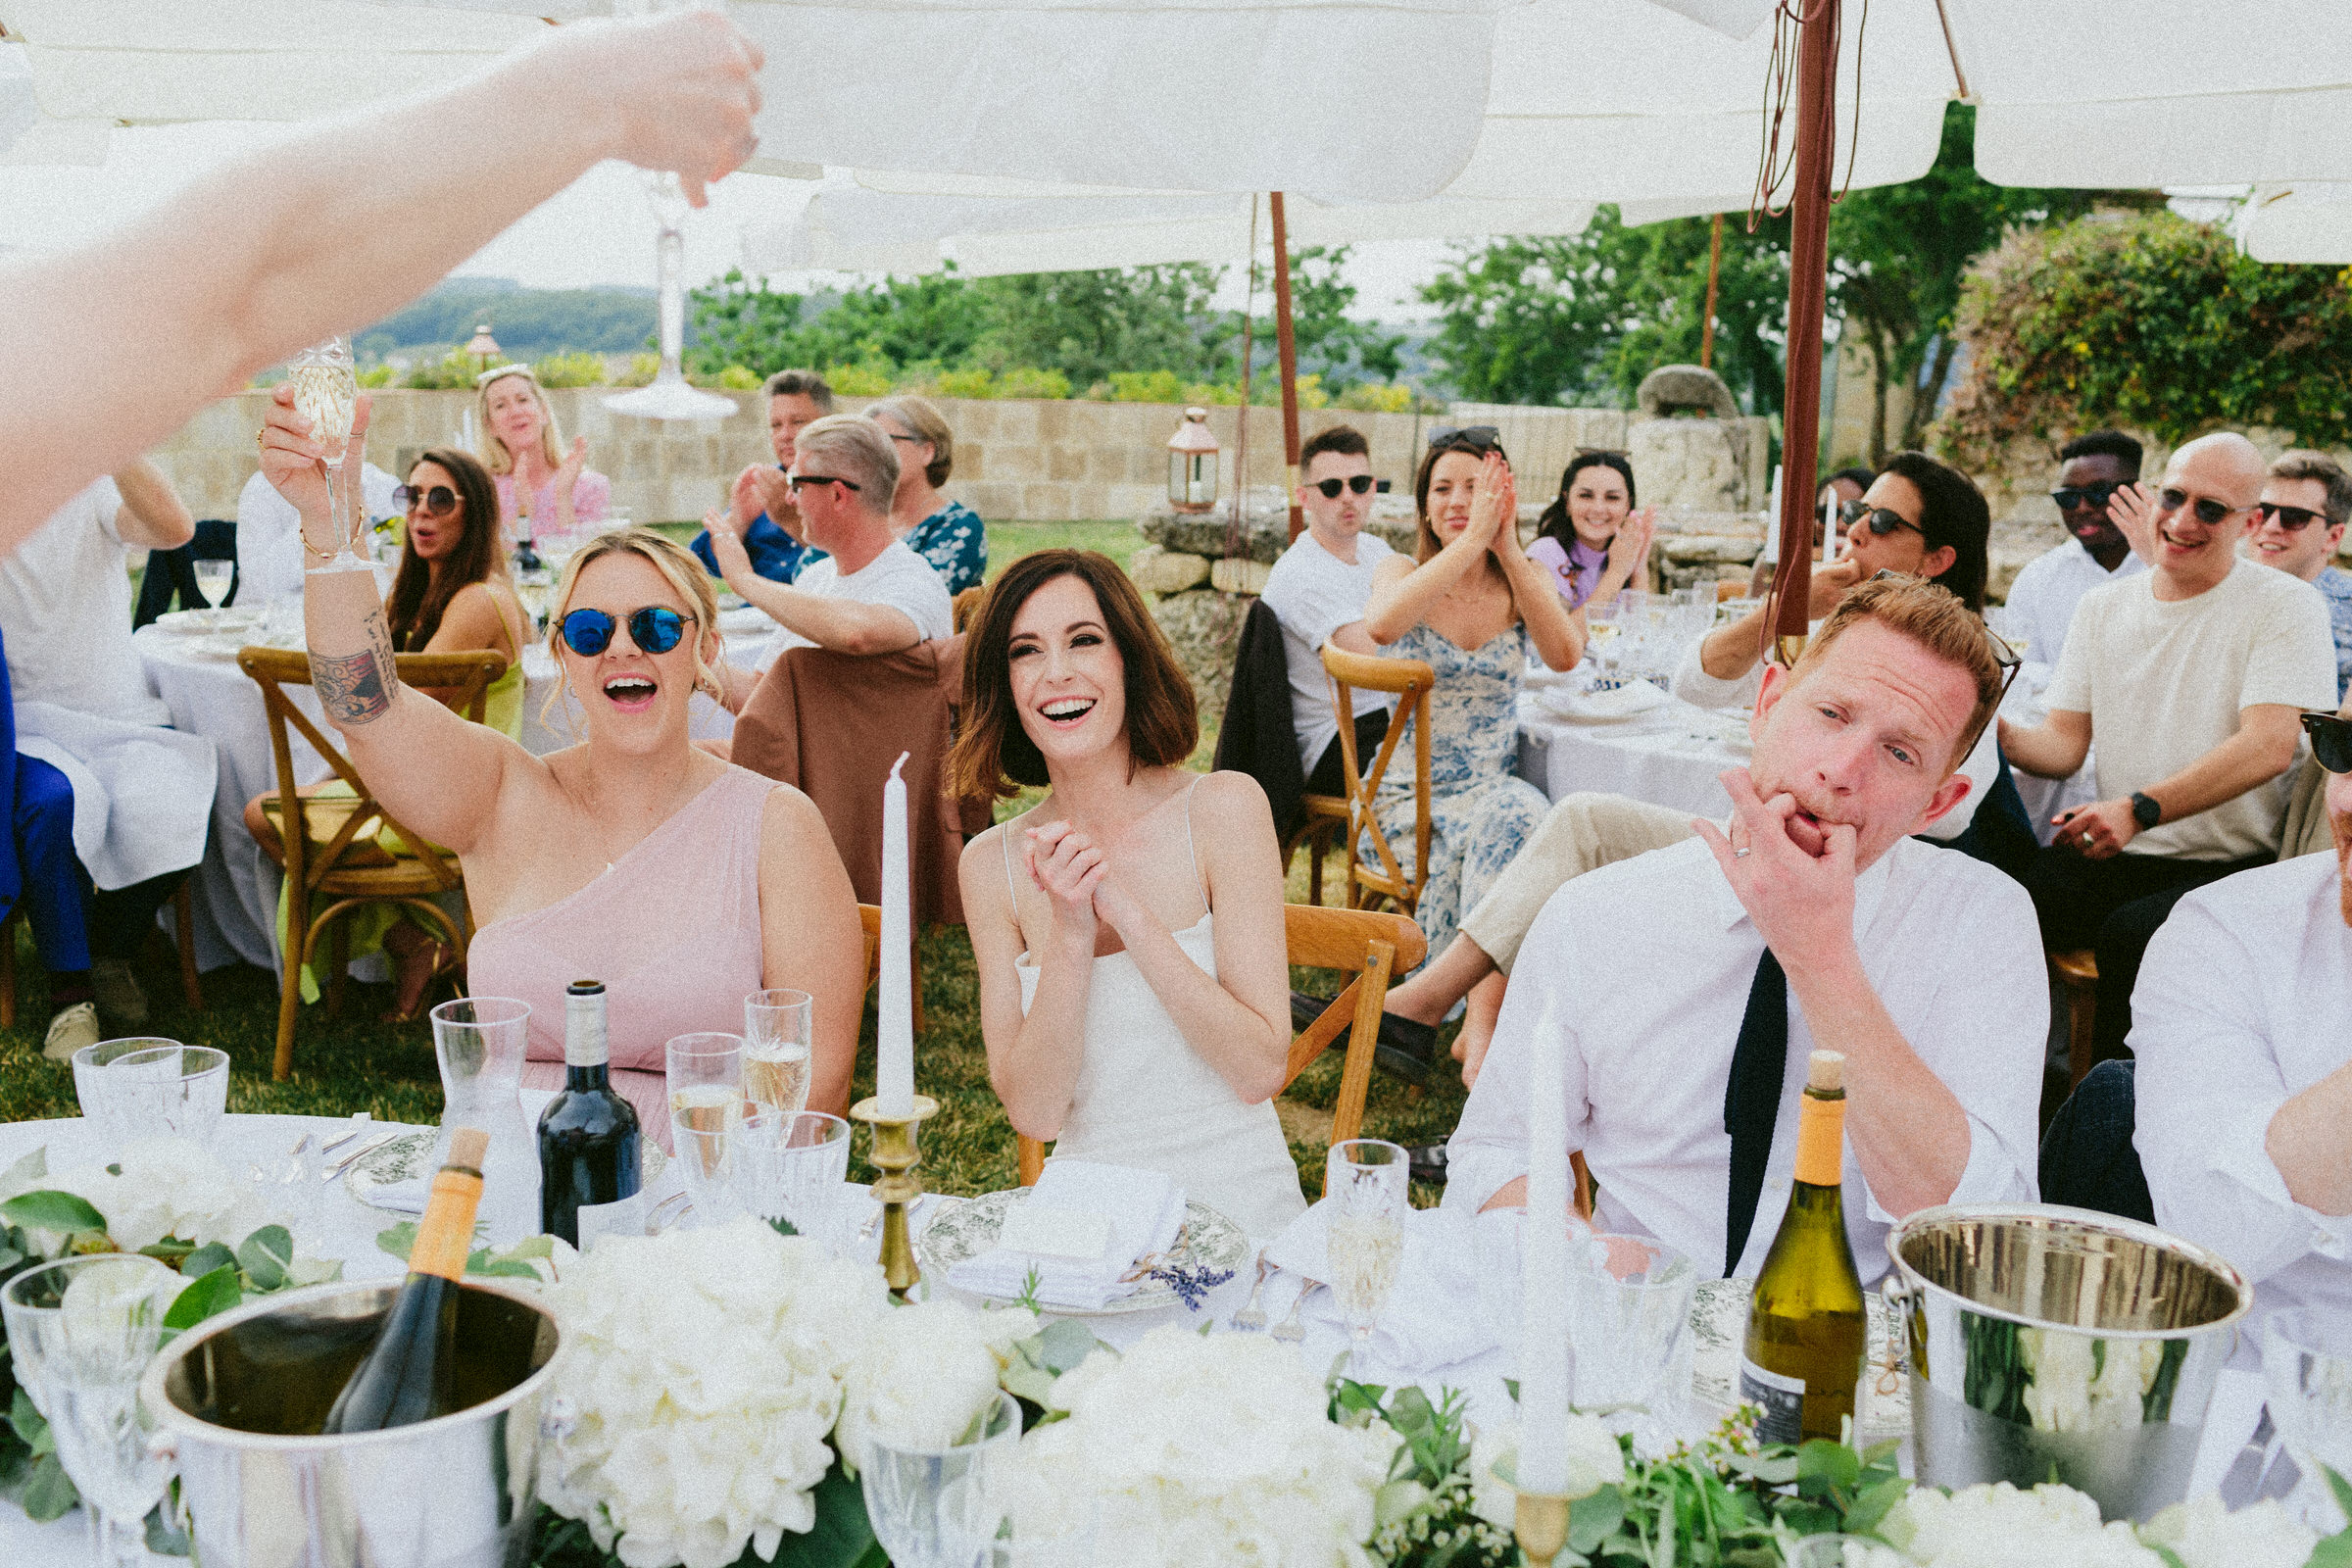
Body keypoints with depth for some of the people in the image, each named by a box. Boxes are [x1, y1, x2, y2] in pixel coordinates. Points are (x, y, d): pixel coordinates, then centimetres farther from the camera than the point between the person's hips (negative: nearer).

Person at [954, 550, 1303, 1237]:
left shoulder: (1222, 807, -4)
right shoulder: (992, 864, 4)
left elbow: (1260, 1070, -10)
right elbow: (1034, 1113, -3)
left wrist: (1122, 906, -17)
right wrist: (1071, 930, -16)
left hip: (1239, 1207, -2)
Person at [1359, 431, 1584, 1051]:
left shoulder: (1527, 581, 7)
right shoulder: (1401, 573, 2)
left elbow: (1565, 655, -17)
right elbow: (1381, 625, -27)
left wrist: (1508, 551, -22)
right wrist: (1472, 539, -28)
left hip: (1496, 786, 2)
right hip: (1409, 796, -2)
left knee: (1518, 815, -35)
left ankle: (1481, 1022, -32)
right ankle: (1486, 1021, -23)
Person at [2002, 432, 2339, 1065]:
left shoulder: (2288, 605, -4)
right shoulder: (2102, 608, 12)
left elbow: (2268, 747, -17)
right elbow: (2065, 742, 8)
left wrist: (2142, 809, -29)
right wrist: (2004, 737, -16)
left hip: (2231, 869, -4)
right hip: (2115, 856, 4)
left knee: (2132, 931, -35)